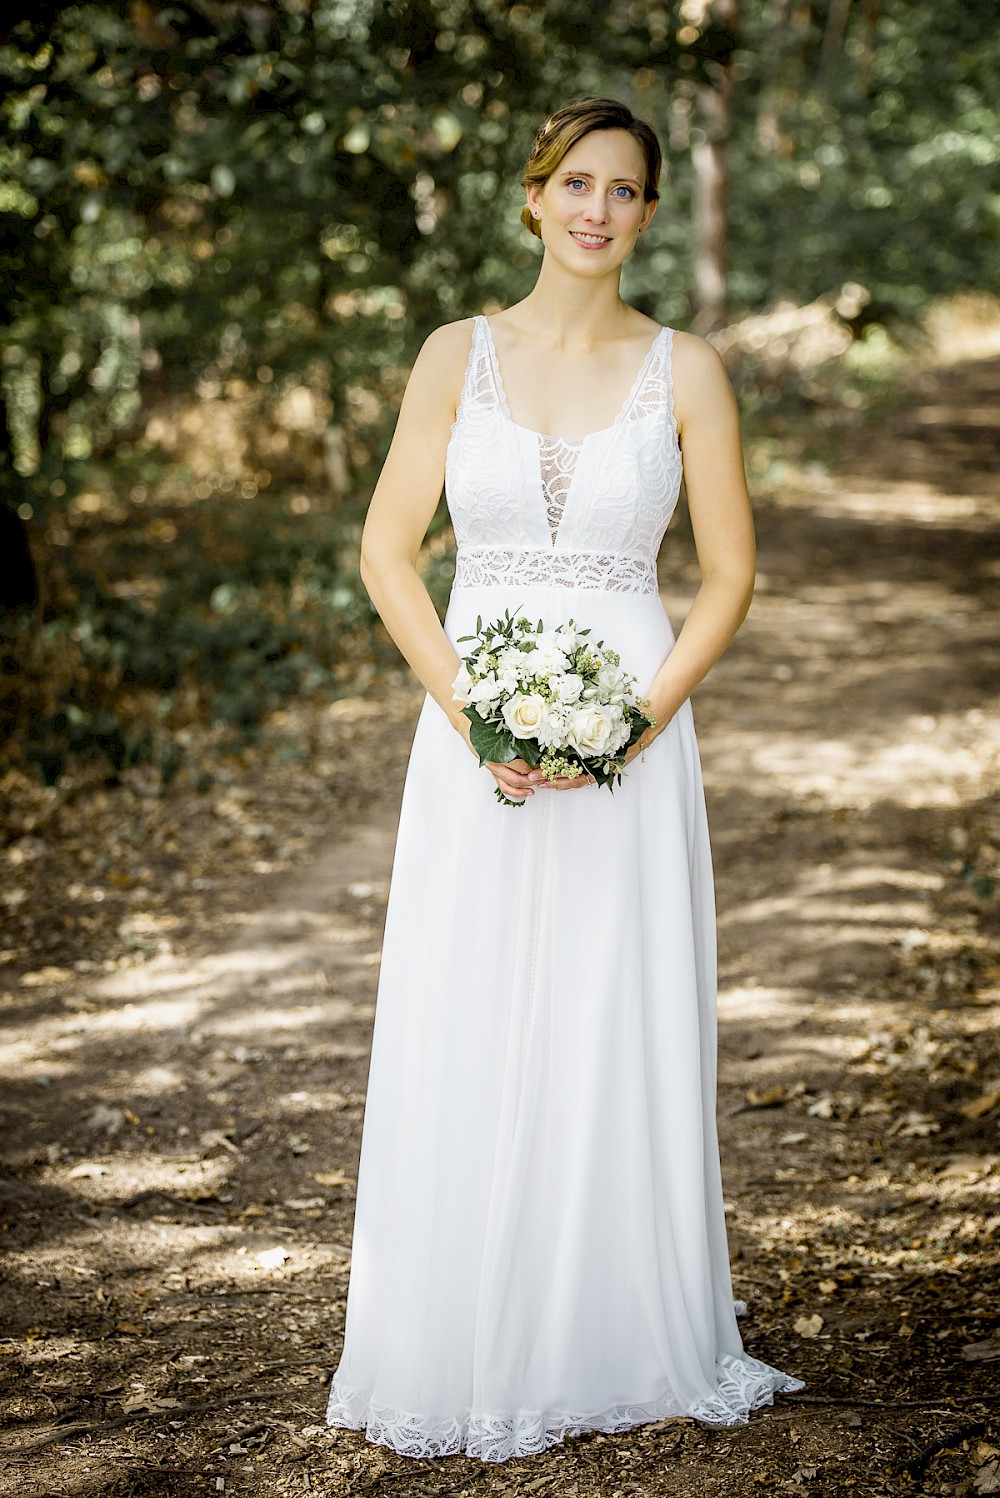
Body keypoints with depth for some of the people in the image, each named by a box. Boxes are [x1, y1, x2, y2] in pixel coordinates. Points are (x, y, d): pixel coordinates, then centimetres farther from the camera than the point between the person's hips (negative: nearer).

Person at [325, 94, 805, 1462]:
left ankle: (616, 1346, 20)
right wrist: (475, 716, -11)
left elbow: (731, 574, 2)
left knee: (622, 1042, 5)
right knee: (466, 1045, 3)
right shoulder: (458, 356, 4)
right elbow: (388, 552, 1)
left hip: (629, 740, 0)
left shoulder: (685, 371, 2)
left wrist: (640, 719, -11)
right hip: (477, 737, 1)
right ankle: (466, 1350, 16)